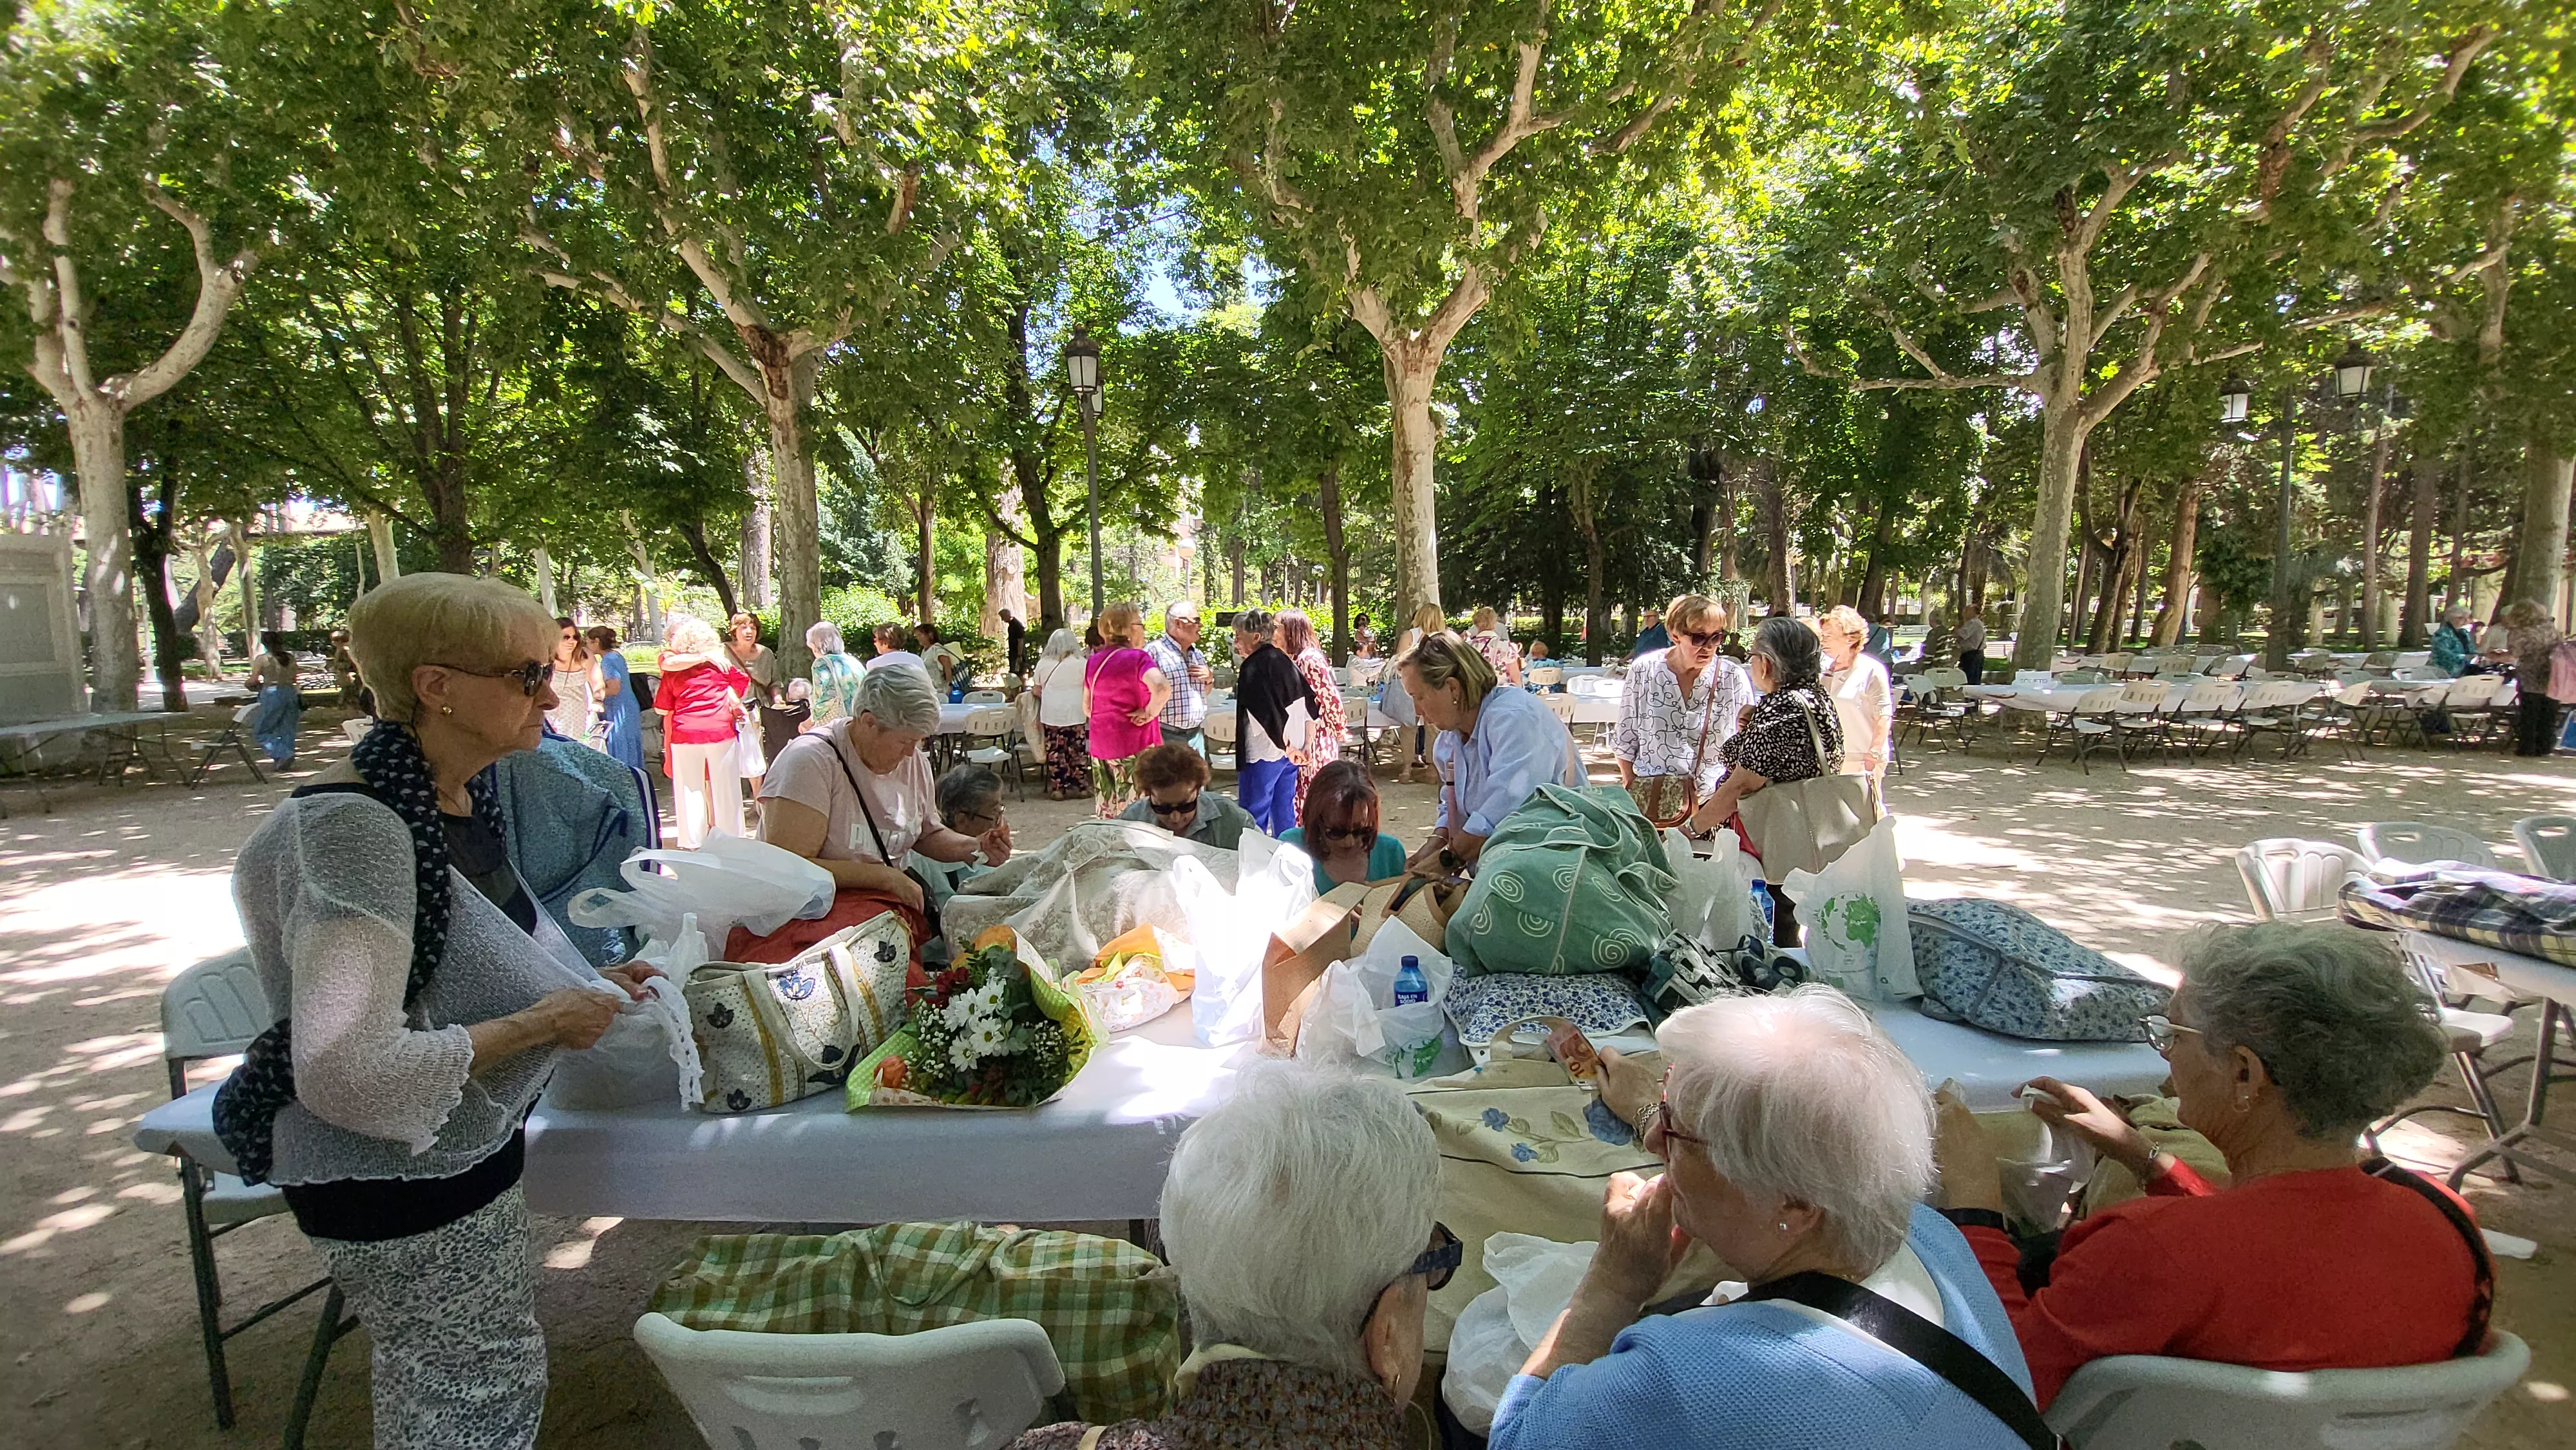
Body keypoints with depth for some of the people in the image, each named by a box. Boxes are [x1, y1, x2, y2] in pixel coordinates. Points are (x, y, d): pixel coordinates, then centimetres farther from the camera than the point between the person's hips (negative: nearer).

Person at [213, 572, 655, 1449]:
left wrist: (580, 985, 2)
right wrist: (543, 1022, -24)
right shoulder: (355, 830, -28)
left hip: (454, 1153, 8)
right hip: (397, 1185, -8)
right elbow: (347, 1072, -33)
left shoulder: (457, 800, -1)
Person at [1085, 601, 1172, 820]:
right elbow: (1162, 688, -28)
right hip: (1136, 746, -7)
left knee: (1108, 812, 13)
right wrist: (1150, 712, -14)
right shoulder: (1138, 658, -10)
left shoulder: (1093, 662, 12)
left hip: (1101, 746, 7)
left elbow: (1087, 708, 19)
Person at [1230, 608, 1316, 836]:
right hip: (1290, 751, 8)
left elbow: (1269, 714, -23)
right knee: (1285, 812, 17)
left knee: (1254, 816, 1)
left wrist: (1286, 746, -11)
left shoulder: (1253, 668, -16)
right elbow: (1310, 701, 11)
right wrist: (1306, 745, 13)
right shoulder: (1283, 661, 8)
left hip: (1263, 754, -8)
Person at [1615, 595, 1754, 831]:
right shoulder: (1643, 670, 0)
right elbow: (1626, 739, 8)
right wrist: (1631, 788, 6)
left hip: (1712, 802, 0)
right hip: (1649, 799, 0)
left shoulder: (1733, 678, 0)